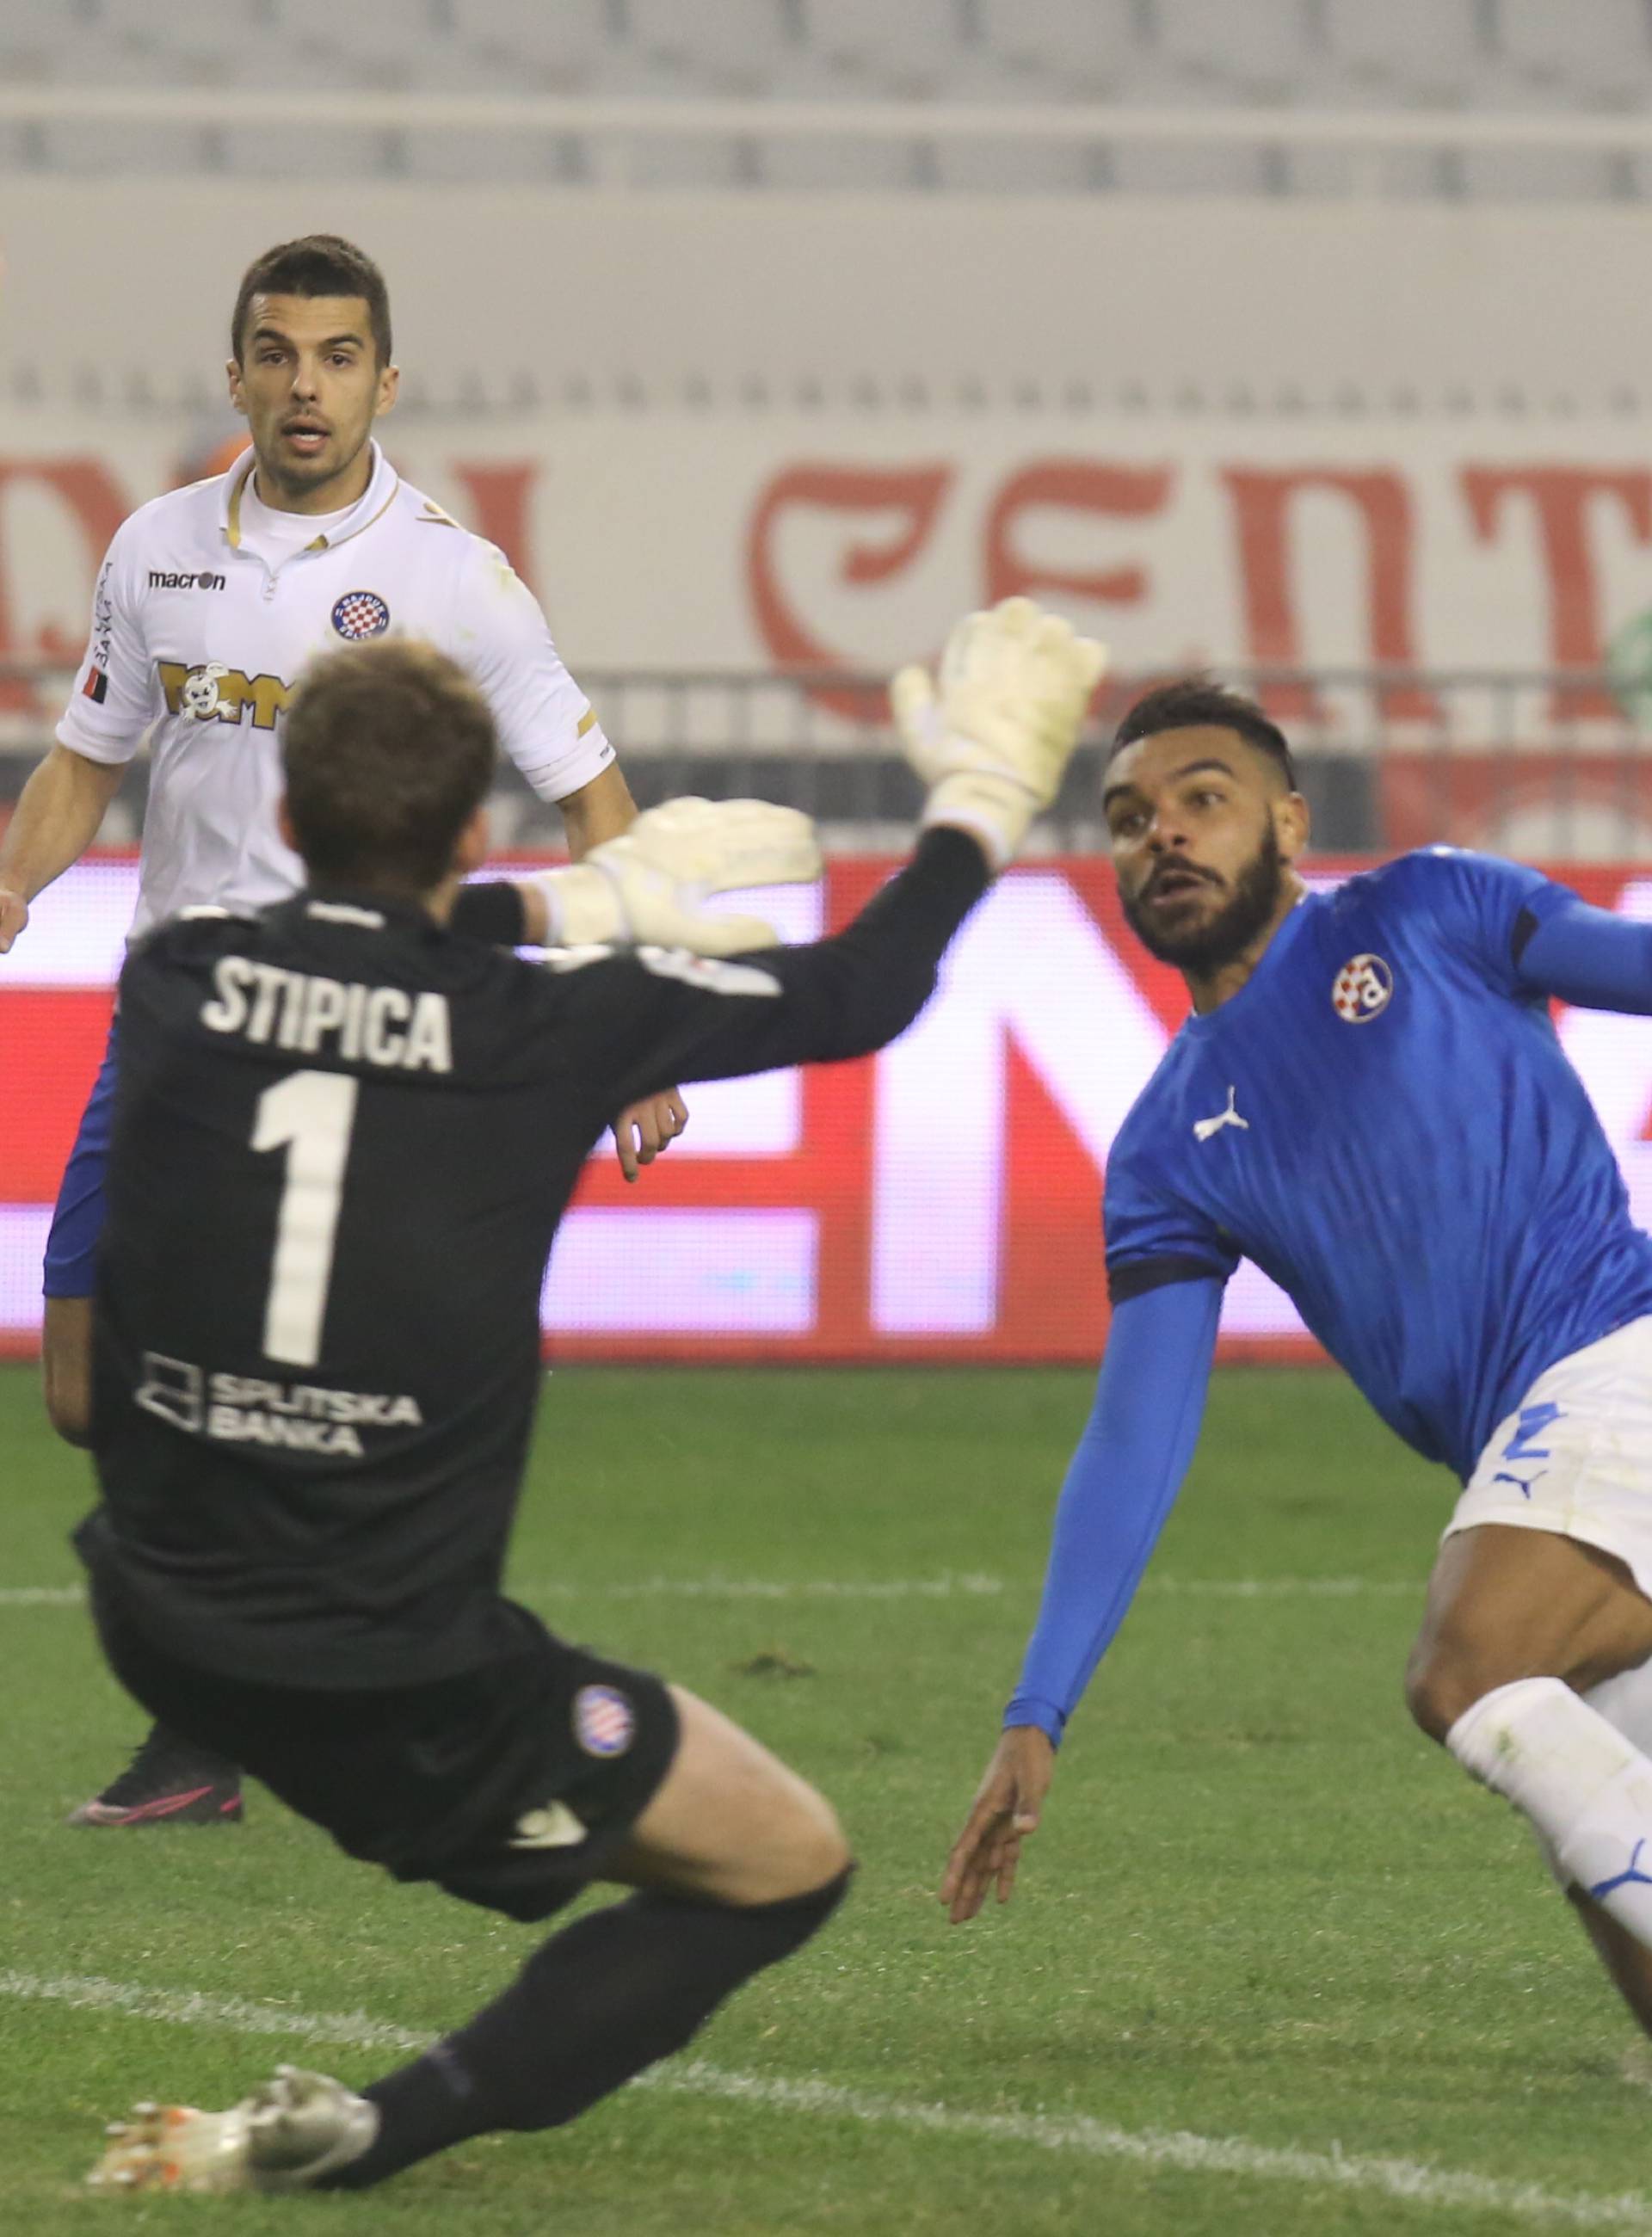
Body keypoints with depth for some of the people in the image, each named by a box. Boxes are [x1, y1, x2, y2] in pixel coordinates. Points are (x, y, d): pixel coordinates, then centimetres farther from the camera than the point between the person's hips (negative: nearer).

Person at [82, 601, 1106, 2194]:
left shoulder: (174, 980, -2)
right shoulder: (549, 1026, -11)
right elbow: (856, 996, 3)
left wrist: (594, 902, 30)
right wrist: (981, 797, 19)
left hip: (156, 1628, 5)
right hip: (404, 1688, -5)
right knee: (787, 1867, 12)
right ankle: (377, 2127, -4)